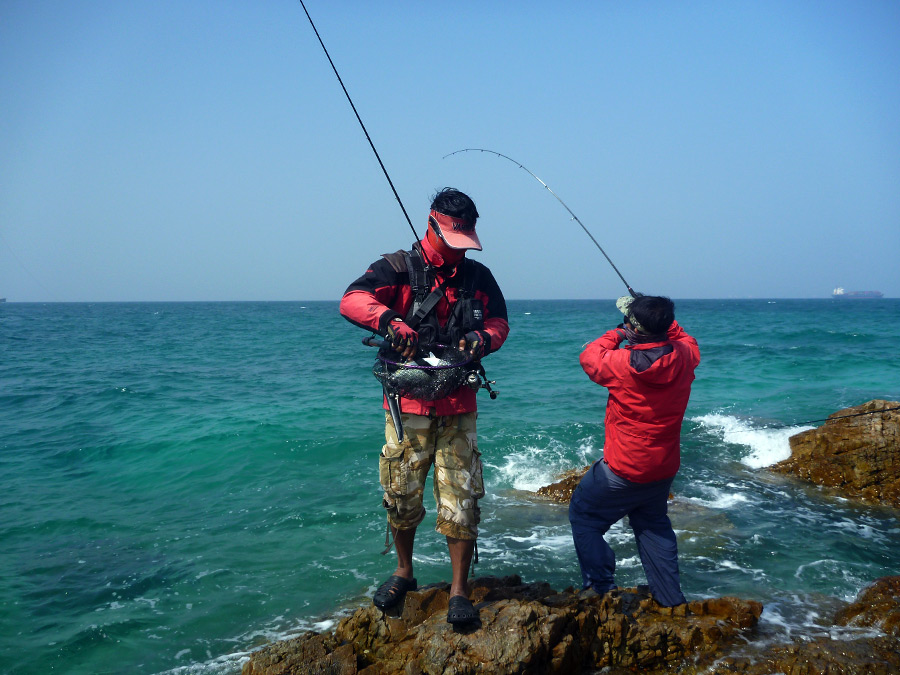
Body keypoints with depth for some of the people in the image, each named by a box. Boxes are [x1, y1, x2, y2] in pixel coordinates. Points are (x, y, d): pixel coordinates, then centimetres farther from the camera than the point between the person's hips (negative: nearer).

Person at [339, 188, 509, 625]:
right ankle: (403, 573, 32)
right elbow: (352, 300, -16)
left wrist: (482, 338, -8)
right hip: (407, 404, -2)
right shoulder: (397, 268, -2)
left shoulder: (478, 276, 9)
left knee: (461, 500, -1)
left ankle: (459, 591, 12)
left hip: (458, 408, 2)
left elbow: (499, 322, 16)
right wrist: (391, 320, -36)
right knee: (402, 497, 8)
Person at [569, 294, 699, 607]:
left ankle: (600, 587, 13)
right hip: (665, 469, 6)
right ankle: (670, 598, 29)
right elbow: (685, 338, 16)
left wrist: (615, 335, 10)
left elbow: (589, 357, -2)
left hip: (623, 470, -6)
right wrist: (660, 318, 16)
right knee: (653, 523, 26)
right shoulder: (684, 357, -11)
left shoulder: (622, 364, -24)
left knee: (583, 515, 13)